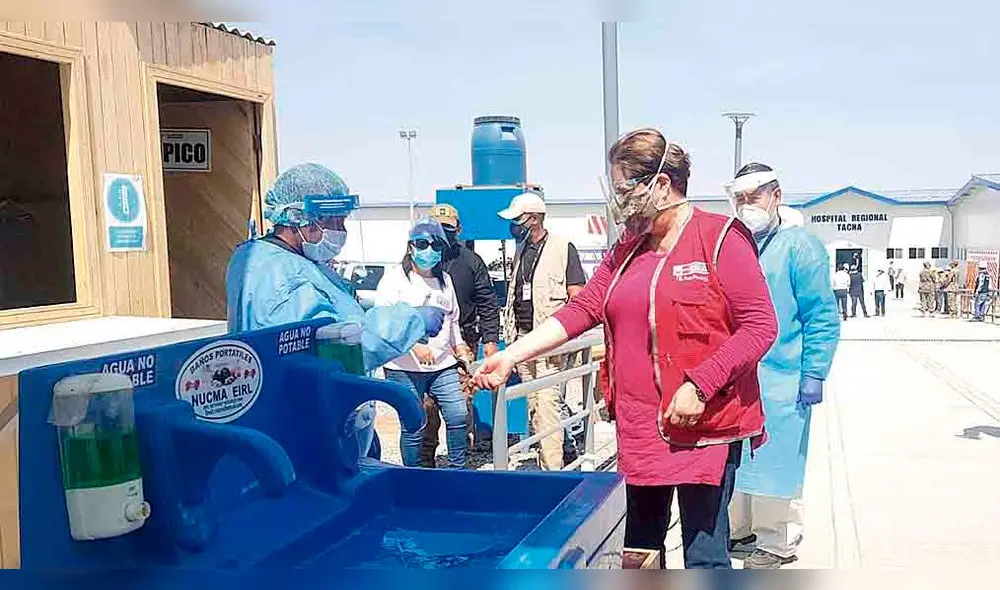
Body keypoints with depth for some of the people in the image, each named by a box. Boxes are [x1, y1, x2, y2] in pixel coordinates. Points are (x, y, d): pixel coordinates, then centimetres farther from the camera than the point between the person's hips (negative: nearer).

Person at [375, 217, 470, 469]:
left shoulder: (445, 279, 15)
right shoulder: (394, 278, -5)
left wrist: (458, 345, 15)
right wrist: (415, 346, -20)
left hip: (443, 365, 5)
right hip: (405, 369, -5)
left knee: (459, 416, 2)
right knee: (414, 427, 0)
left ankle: (457, 468, 21)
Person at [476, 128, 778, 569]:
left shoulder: (720, 239, -9)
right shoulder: (627, 251, 12)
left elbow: (759, 325, -12)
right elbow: (581, 310, 8)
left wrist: (699, 386, -20)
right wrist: (511, 356, 0)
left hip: (706, 428, -6)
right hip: (640, 431, 7)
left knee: (704, 557, 1)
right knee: (639, 551, 17)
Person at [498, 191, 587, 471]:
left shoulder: (562, 248, -4)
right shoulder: (520, 251, 17)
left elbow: (577, 297, -7)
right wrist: (510, 333, 17)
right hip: (522, 336, 7)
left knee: (547, 401, -12)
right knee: (533, 404, 10)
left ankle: (553, 466, -9)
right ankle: (542, 460, 19)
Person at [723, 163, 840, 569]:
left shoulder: (799, 246, -10)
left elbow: (822, 317, -11)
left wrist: (814, 375, -14)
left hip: (780, 381, -6)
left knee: (775, 460, 3)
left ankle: (777, 543, 20)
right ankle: (740, 529, 33)